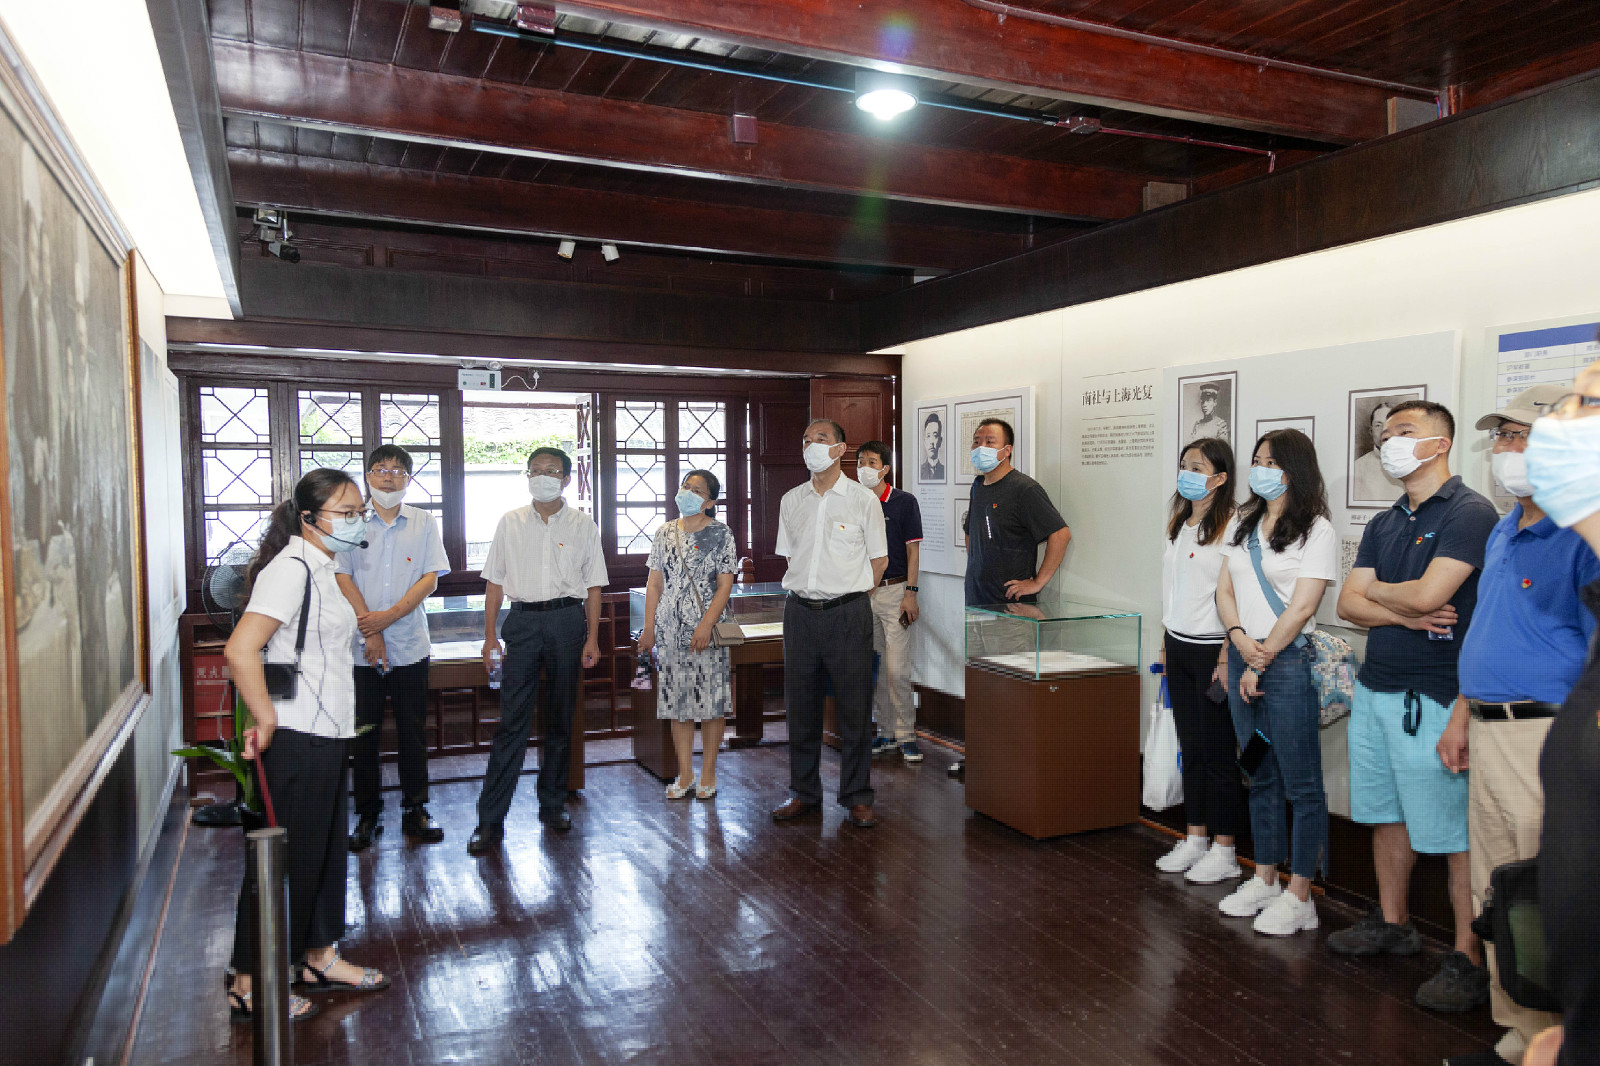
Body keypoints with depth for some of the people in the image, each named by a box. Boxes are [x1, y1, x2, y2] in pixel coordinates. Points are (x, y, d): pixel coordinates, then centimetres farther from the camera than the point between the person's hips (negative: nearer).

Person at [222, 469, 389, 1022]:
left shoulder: (321, 569, 13)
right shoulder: (291, 568, -18)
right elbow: (239, 650, -27)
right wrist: (265, 719, -20)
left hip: (326, 735, 10)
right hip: (295, 741, -10)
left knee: (327, 847, 19)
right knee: (285, 855, 2)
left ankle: (318, 956, 34)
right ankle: (249, 982, 17)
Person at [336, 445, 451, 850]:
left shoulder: (424, 523, 5)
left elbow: (430, 578, -2)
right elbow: (343, 577, -3)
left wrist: (389, 616, -13)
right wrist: (369, 630, -12)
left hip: (410, 642, 1)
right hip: (361, 645, 0)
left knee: (413, 730, 6)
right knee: (363, 731, 5)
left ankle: (415, 809, 18)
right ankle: (368, 814, 17)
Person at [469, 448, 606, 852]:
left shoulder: (582, 524, 6)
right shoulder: (510, 522, 8)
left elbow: (593, 585, 6)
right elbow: (495, 582, 8)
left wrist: (592, 638, 0)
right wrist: (490, 635, 2)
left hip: (568, 621, 1)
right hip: (523, 621, 0)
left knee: (560, 719, 9)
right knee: (512, 720, -5)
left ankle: (553, 803, 22)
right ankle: (490, 820, -1)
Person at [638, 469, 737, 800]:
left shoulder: (720, 534, -2)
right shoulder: (665, 533, 10)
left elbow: (725, 585, -7)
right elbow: (654, 584, 11)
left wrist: (706, 625, -17)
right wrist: (648, 629, 5)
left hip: (707, 632, -4)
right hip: (670, 632, 4)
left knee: (711, 704, 1)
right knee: (677, 703, 7)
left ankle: (708, 774, 14)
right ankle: (685, 775, 18)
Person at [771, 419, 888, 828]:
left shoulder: (862, 499, -2)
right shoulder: (791, 500, 10)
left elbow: (879, 560, 3)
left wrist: (847, 596, 7)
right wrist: (808, 593, 12)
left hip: (847, 613, -4)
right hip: (800, 612, 4)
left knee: (854, 707, 1)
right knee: (800, 705, 9)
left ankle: (857, 796, 13)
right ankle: (803, 792, 22)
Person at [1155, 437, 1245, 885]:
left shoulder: (1231, 526, -13)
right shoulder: (1180, 524, 12)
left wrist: (1226, 658, -19)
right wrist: (1167, 645, 15)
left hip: (1212, 648, -7)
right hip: (1179, 646, 8)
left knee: (1217, 751, 1)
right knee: (1190, 747, 13)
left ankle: (1223, 851, 13)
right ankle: (1195, 840, 24)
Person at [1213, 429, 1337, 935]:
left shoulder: (1316, 531, -7)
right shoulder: (1244, 524, 13)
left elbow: (1300, 609, -12)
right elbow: (1224, 590, 11)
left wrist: (1261, 663, -11)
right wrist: (1241, 641, -6)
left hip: (1288, 661, -7)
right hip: (1243, 656, 7)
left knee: (1301, 784, 1)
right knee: (1261, 778, 15)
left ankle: (1299, 896, 9)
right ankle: (1264, 880, 26)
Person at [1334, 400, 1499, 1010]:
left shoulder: (1470, 513, -10)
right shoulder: (1383, 524, 15)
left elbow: (1427, 594, -20)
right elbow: (1349, 604, 7)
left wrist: (1377, 591, -1)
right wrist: (1404, 615, -12)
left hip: (1432, 696, -8)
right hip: (1374, 687, 8)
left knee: (1457, 832, -2)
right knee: (1385, 815, 16)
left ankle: (1470, 958, 8)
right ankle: (1392, 924, 31)